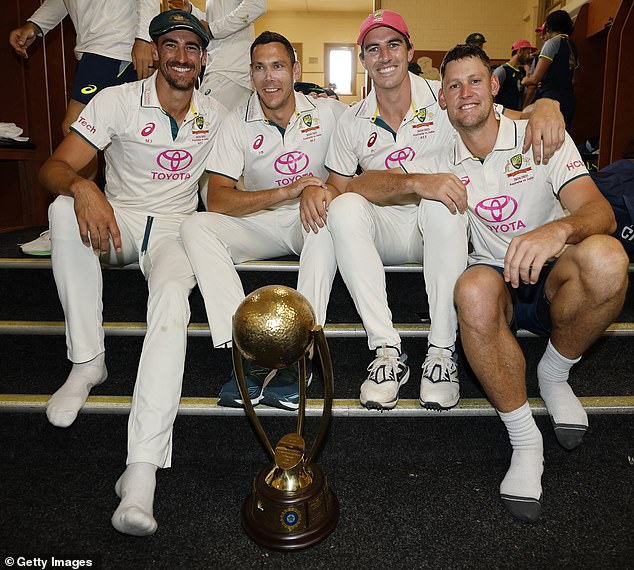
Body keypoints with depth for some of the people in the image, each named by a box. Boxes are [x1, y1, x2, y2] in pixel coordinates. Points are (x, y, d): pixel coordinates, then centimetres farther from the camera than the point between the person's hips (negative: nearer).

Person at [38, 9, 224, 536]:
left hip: (177, 230, 0)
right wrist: (81, 187, -37)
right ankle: (88, 361, -20)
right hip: (117, 220, 1)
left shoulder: (216, 115, 6)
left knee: (171, 297, -33)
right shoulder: (118, 101, -4)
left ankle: (142, 469, -40)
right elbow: (55, 167, -13)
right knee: (65, 210, -33)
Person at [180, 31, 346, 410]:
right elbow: (217, 200, -12)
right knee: (197, 227, -23)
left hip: (311, 223, -1)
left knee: (328, 221, -36)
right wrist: (288, 192, -24)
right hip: (263, 225, 2)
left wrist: (321, 190, -24)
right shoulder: (238, 124, -2)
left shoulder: (329, 112, -2)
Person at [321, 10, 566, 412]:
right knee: (345, 209, -29)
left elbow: (513, 117, -3)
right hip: (383, 230, 2)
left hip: (439, 232, -1)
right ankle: (387, 351, -28)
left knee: (441, 205, -35)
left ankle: (442, 351, -28)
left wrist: (545, 107, -32)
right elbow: (340, 189, -4)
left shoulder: (444, 101, -3)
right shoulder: (353, 122, 2)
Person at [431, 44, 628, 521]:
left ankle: (554, 374, -6)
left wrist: (560, 229, -41)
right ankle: (524, 440, -19)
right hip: (496, 280, 1)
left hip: (553, 277, 0)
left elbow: (600, 212, -16)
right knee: (474, 290, -38)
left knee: (606, 257, -35)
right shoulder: (444, 164, 4)